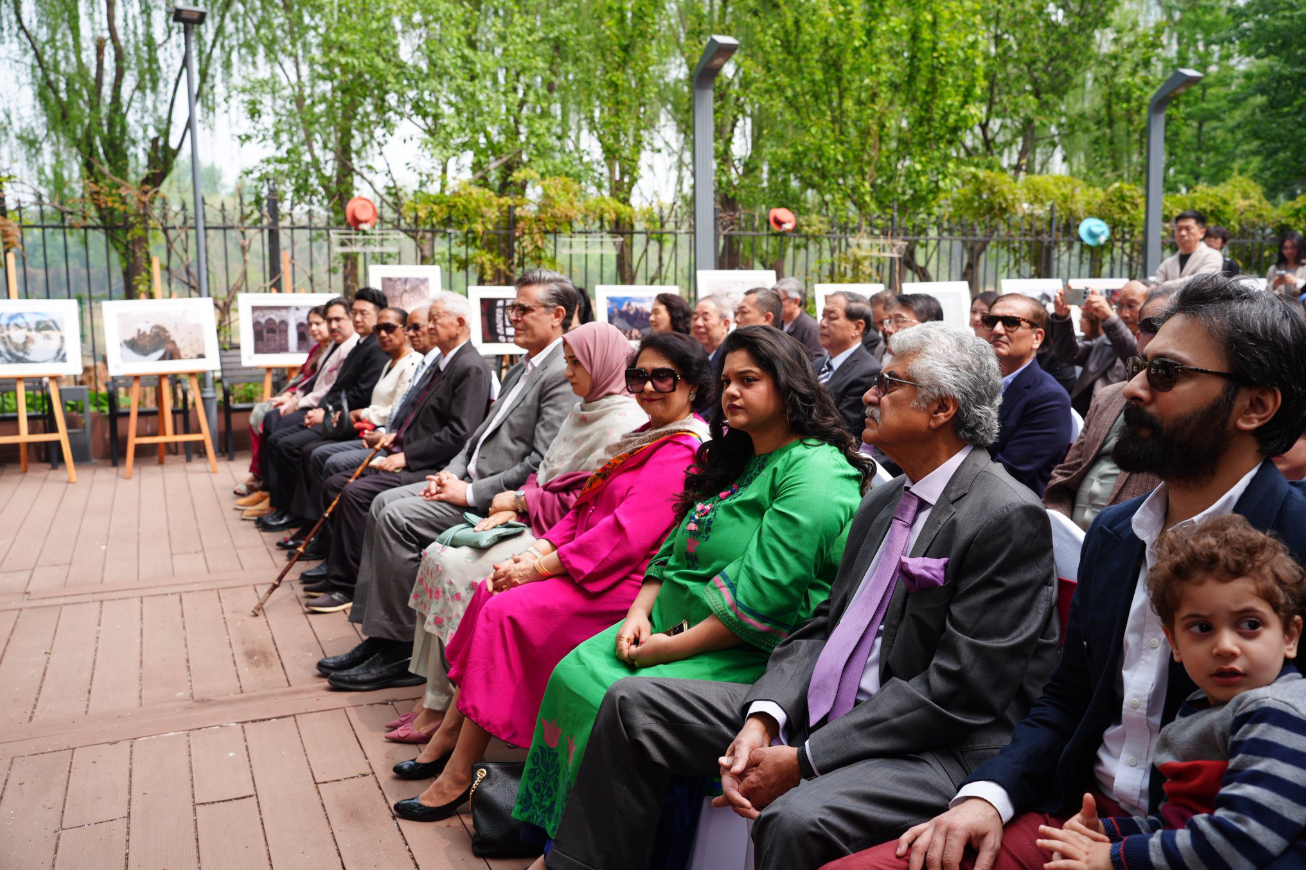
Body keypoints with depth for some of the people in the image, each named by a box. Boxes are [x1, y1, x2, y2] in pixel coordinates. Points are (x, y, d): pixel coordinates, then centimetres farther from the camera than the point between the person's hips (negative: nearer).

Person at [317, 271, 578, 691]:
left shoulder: (562, 376, -16)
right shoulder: (521, 369, 18)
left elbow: (541, 463, -22)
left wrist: (470, 493, -18)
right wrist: (452, 473, 3)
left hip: (499, 498, -10)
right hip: (472, 480, 10)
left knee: (397, 517, -18)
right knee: (384, 503, 3)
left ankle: (398, 652, -7)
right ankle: (377, 635, 6)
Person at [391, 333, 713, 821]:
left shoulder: (683, 452, -17)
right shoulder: (647, 437, 16)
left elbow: (627, 535, -24)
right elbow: (587, 506, 14)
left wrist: (541, 567, -18)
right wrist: (538, 550, -1)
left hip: (623, 583, -10)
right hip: (584, 562, 10)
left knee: (506, 611, -21)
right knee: (490, 590, -2)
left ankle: (458, 776, -9)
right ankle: (448, 737, 6)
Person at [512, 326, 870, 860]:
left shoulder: (815, 472, -14)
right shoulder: (735, 460, 17)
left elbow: (764, 597, -22)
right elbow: (673, 549, 16)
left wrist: (673, 647, -18)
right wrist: (640, 611, -1)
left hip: (747, 652, -9)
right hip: (671, 621, 9)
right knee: (573, 673, -7)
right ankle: (555, 840, 4)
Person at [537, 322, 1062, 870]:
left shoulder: (1009, 518, -14)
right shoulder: (881, 502, 13)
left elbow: (959, 690, -19)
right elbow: (826, 625, 10)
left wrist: (803, 759, -19)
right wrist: (761, 720, -8)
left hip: (937, 747, -8)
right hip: (817, 710, 8)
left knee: (796, 818, -38)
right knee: (634, 703, 2)